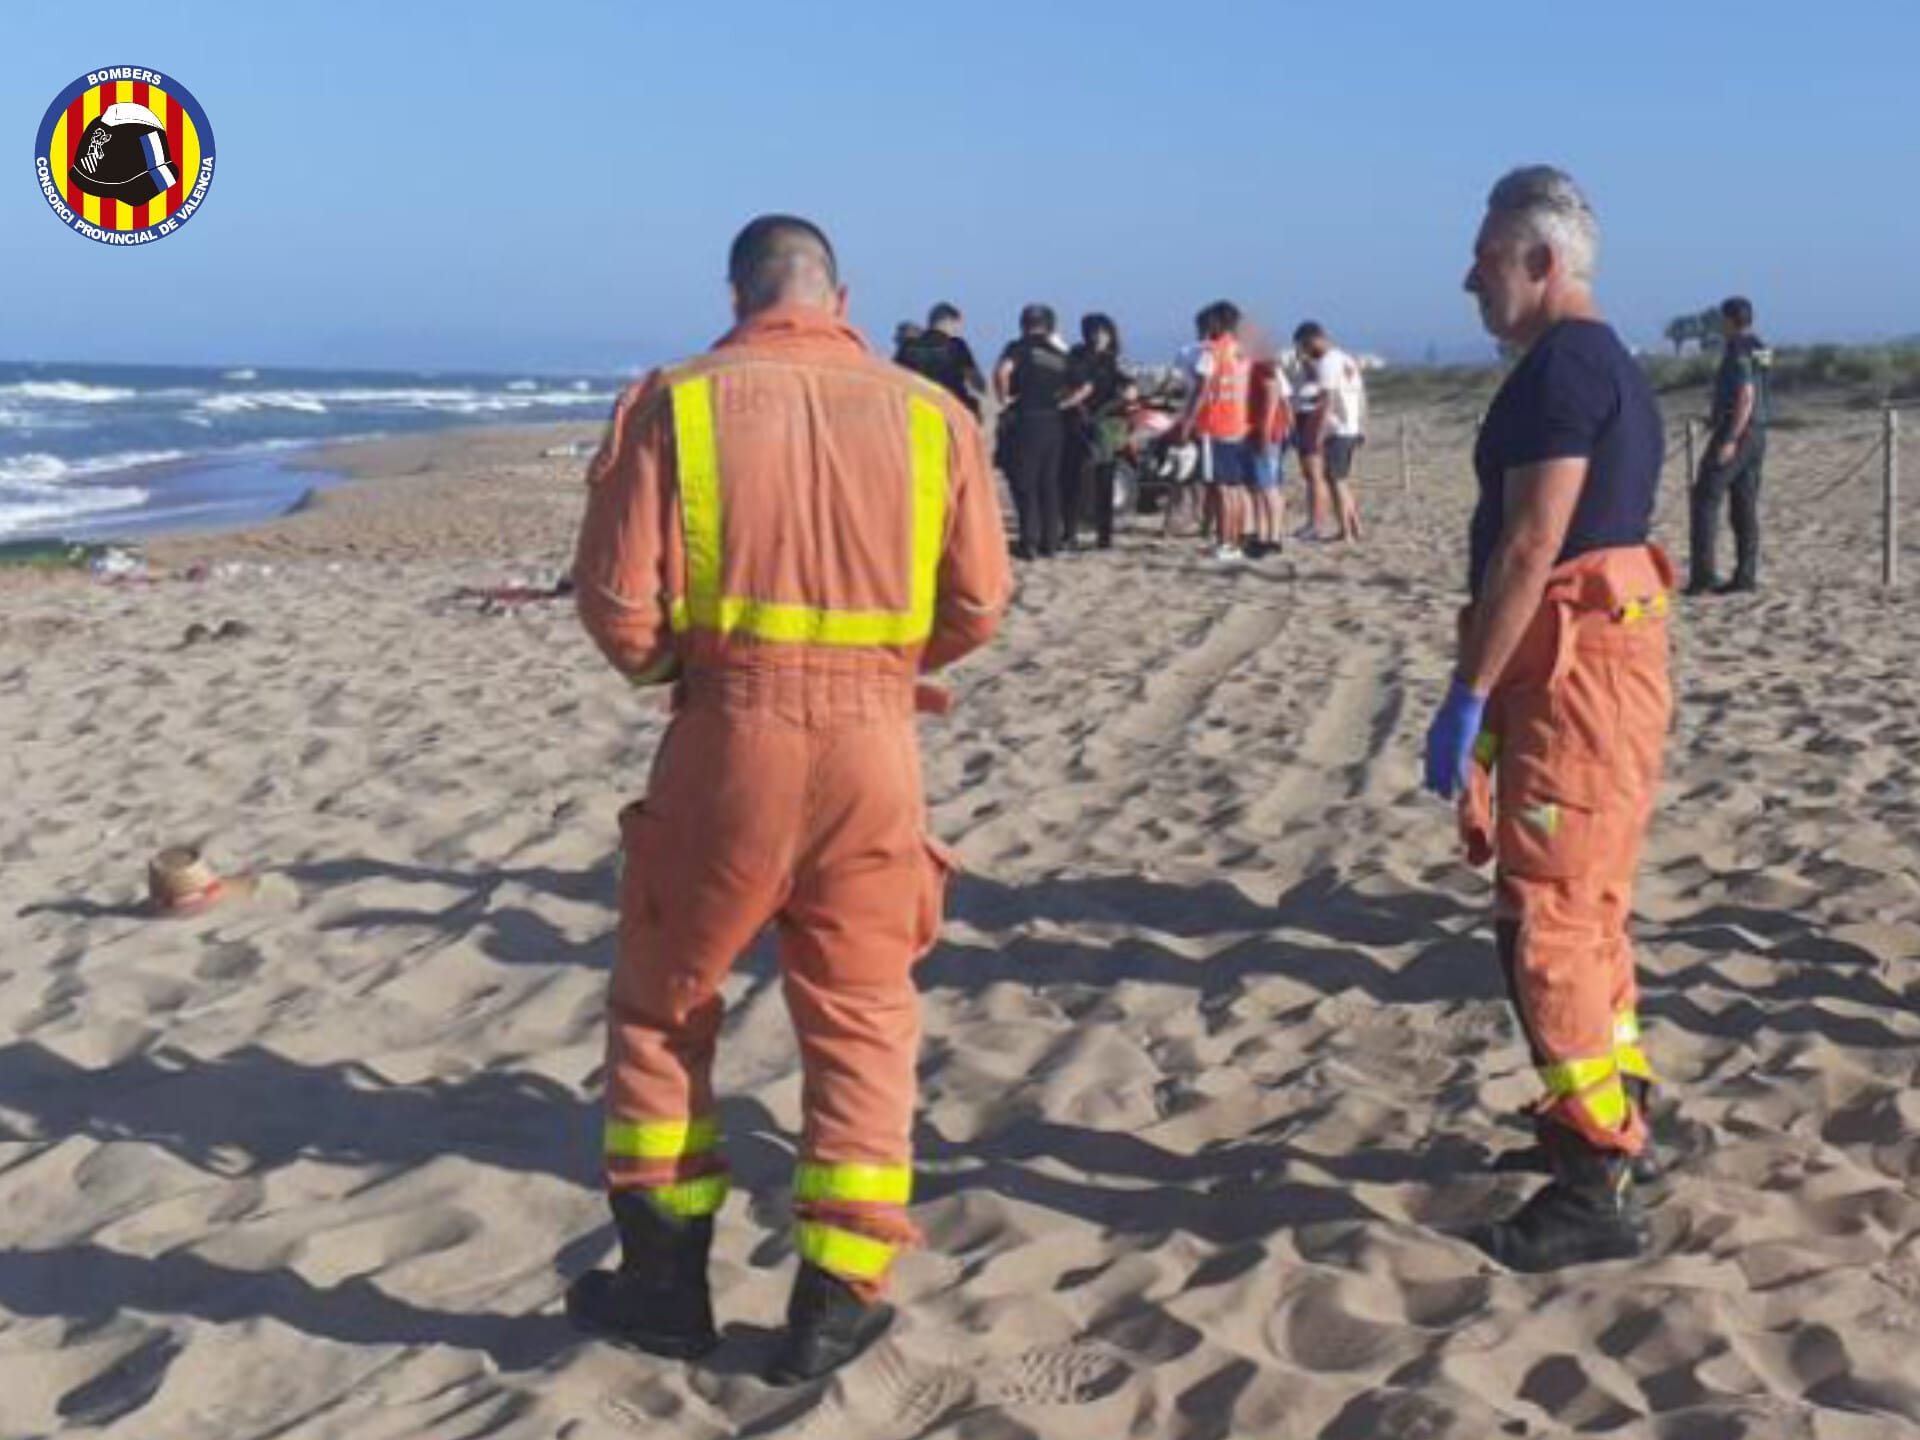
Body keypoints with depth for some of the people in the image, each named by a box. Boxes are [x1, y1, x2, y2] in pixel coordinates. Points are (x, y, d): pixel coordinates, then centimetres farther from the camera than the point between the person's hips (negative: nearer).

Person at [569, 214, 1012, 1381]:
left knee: (662, 1009, 18)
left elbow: (619, 605, -6)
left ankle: (667, 1283, 25)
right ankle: (835, 1304, 20)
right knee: (862, 1025, 15)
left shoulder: (676, 401, -2)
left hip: (729, 733, -1)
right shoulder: (929, 412, 2)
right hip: (875, 742, 1)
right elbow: (979, 607, 3)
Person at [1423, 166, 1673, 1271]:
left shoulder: (1562, 364, -14)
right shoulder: (1610, 363, 18)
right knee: (1586, 907, 20)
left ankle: (1598, 1189, -5)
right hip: (1607, 659, 11)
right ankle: (1616, 1108, 35)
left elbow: (1532, 544, -21)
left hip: (1574, 671, -11)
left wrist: (1468, 695, -19)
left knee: (1548, 922, -8)